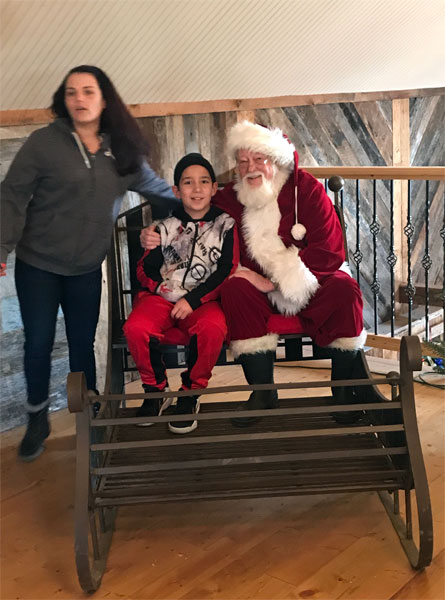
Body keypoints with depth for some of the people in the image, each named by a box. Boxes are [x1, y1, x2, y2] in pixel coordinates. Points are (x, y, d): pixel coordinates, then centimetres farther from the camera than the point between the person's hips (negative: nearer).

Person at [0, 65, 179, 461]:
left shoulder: (122, 150, 2)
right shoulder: (45, 142, -10)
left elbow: (154, 186, 13)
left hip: (86, 270, 3)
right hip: (37, 265, -2)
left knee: (83, 343, 10)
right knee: (39, 344, 5)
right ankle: (38, 419, 26)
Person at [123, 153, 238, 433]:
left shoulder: (225, 224, 6)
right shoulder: (166, 225, 11)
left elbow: (226, 271, -2)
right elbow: (145, 269, 12)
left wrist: (193, 299, -12)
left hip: (204, 299, -1)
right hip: (163, 296, 2)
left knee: (213, 327, -36)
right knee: (136, 328, -29)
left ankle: (191, 393, -10)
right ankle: (156, 389, -1)